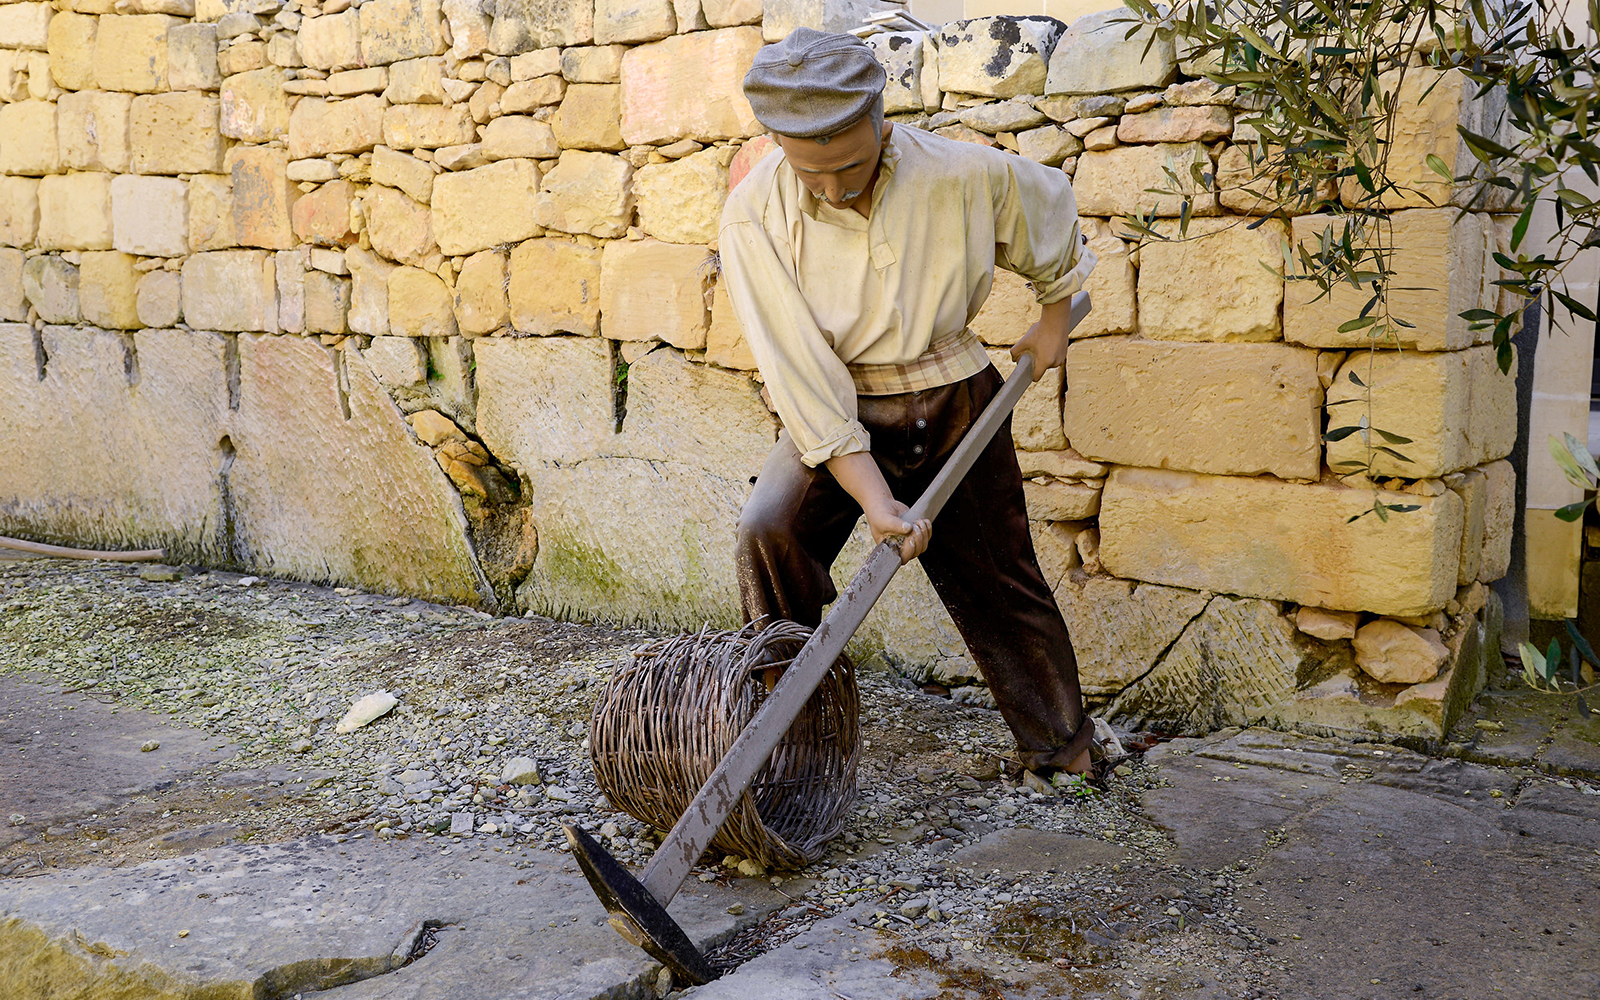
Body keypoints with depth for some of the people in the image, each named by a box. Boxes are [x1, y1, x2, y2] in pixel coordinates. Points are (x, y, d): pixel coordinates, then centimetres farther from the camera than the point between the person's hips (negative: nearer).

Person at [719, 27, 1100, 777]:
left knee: (1000, 581, 11)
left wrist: (1054, 314, 17)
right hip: (834, 410, -1)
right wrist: (874, 498, -28)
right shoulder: (754, 216, -21)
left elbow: (1050, 202, 7)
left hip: (954, 404, 1)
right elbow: (802, 376, -23)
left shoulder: (964, 175, -18)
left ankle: (1061, 744, 33)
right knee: (770, 528, -28)